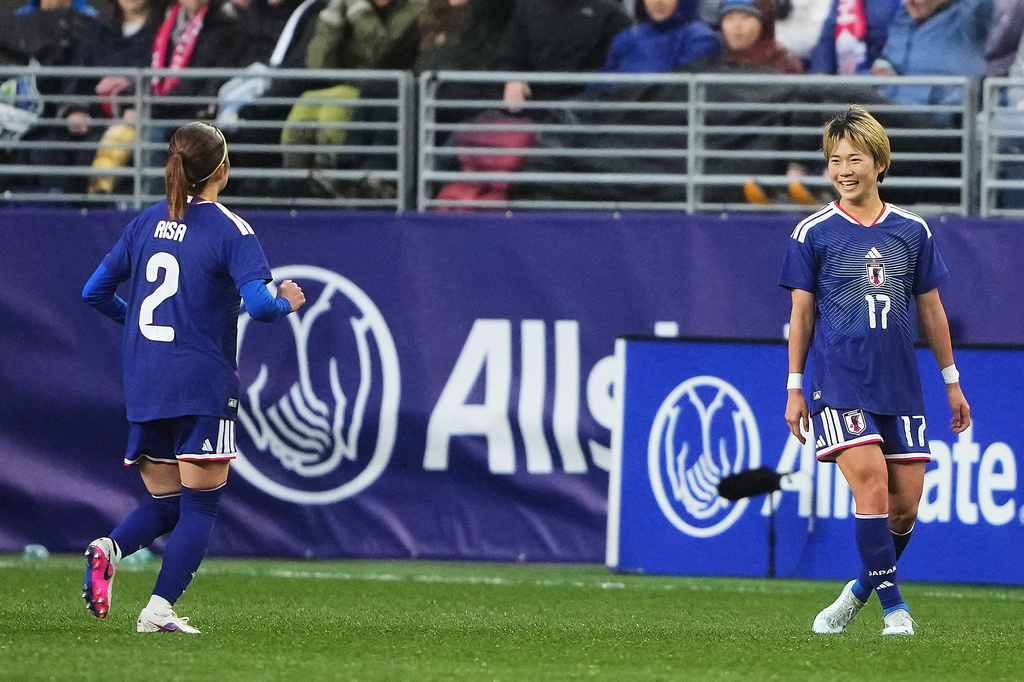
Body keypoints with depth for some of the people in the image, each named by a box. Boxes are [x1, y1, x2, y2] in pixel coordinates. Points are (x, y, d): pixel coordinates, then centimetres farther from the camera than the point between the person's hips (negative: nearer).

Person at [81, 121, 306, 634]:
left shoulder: (146, 222, 10)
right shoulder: (230, 230, -8)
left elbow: (95, 293, 15)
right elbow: (258, 304, -19)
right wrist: (287, 303, 2)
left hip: (143, 388, 6)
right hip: (202, 384, -6)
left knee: (166, 503, 15)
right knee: (200, 505, 2)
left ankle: (108, 549, -15)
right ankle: (159, 610, -11)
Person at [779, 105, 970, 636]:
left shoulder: (912, 231, 7)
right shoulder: (813, 233, 0)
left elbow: (930, 309, 15)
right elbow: (802, 313, 5)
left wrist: (952, 382, 17)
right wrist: (795, 388, 4)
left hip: (900, 386, 3)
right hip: (839, 383, -3)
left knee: (906, 503, 0)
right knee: (872, 486, -18)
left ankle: (862, 589, 23)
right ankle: (894, 607, -12)